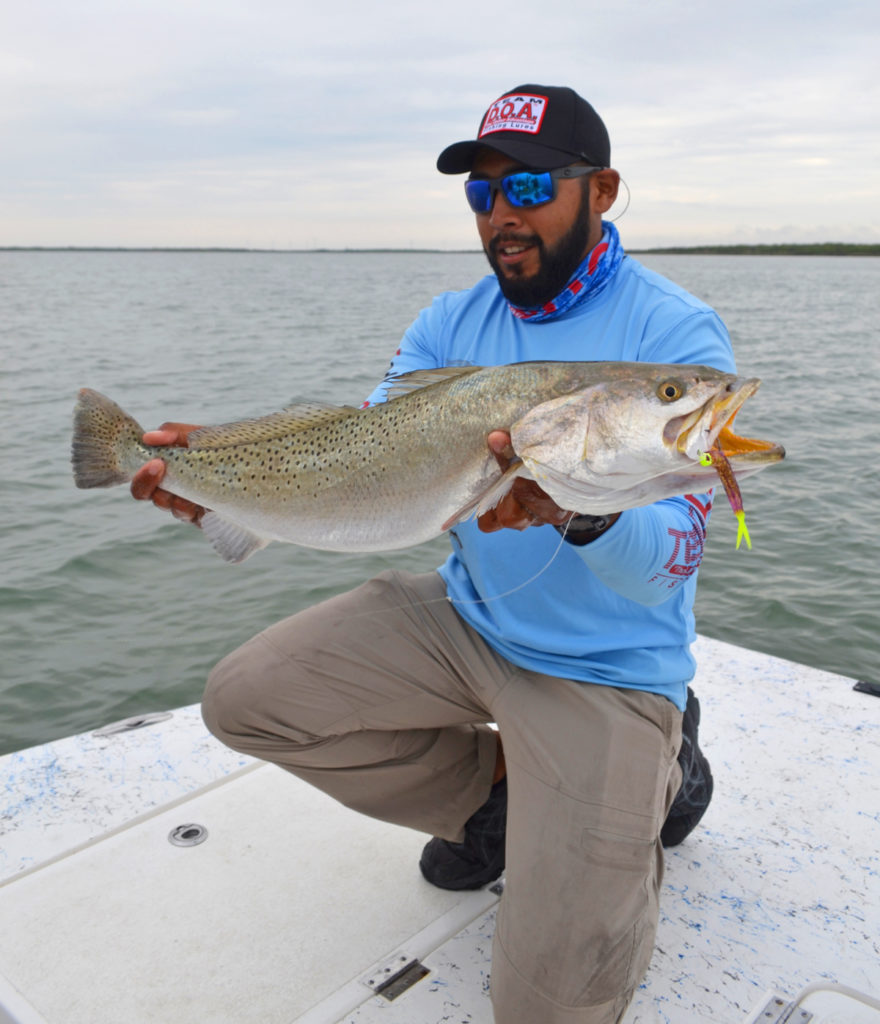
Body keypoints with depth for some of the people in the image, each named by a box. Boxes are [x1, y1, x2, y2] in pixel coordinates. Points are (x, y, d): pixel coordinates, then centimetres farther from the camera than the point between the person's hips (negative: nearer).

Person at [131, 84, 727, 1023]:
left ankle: (656, 782, 17)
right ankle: (497, 787, 11)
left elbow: (668, 562, -25)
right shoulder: (451, 325, 2)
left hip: (603, 666, -5)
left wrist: (586, 513, -48)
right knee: (244, 698, -4)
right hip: (465, 618, 6)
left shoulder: (674, 334, -16)